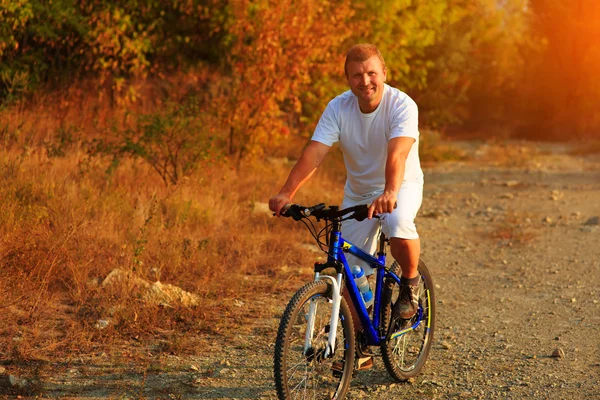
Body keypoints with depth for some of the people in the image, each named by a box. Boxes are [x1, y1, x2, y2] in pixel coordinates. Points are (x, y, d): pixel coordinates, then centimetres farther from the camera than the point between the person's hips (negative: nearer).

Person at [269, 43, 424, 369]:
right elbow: (314, 152, -26)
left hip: (402, 186, -3)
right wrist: (286, 193, -40)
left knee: (399, 228, -37)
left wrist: (389, 193, -58)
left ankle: (410, 282, -4)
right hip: (358, 192, 4)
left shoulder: (402, 106, -24)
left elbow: (397, 153, -40)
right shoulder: (338, 108, -15)